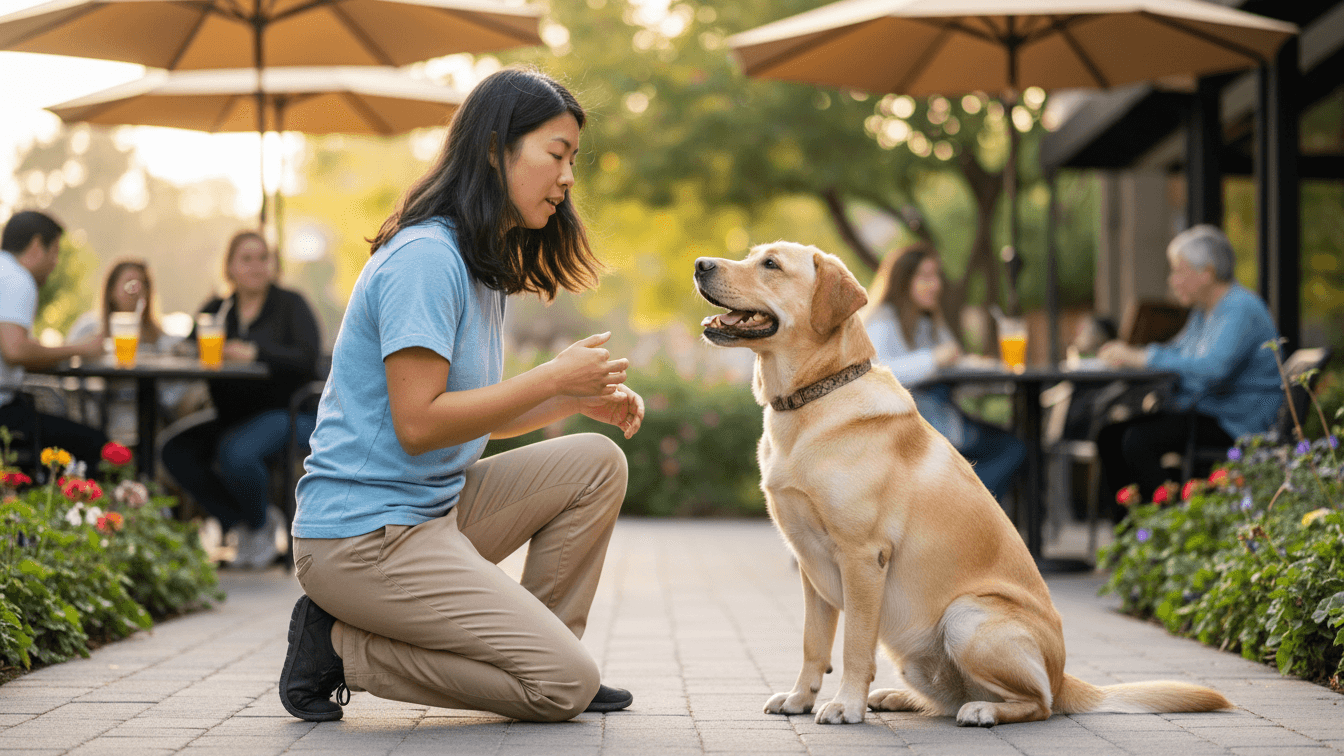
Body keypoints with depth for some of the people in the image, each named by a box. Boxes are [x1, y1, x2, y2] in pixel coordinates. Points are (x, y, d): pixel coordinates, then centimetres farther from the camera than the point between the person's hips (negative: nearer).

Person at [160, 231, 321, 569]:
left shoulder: (290, 304, 0)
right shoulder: (217, 310, 15)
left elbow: (307, 358, -15)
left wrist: (254, 352, -26)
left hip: (288, 413, -6)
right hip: (233, 415, 6)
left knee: (235, 452, -33)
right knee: (175, 449, -16)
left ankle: (261, 522, -2)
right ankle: (240, 522, -1)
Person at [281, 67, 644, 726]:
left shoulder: (483, 264, 15)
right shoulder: (424, 257, -17)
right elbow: (418, 423, -21)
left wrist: (581, 398, 3)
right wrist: (553, 378, -17)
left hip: (433, 510, 10)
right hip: (365, 535, -10)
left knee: (596, 463, 4)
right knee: (567, 684, -12)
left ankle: (536, 650, 8)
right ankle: (342, 648, -5)